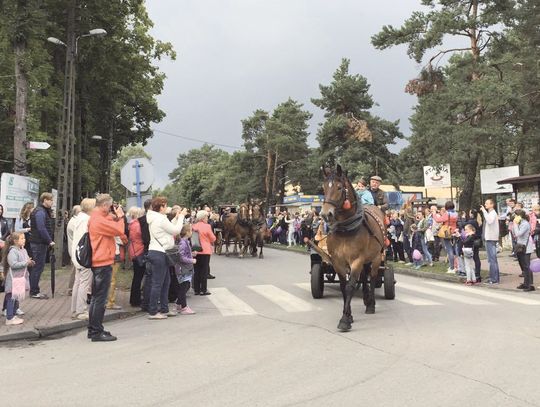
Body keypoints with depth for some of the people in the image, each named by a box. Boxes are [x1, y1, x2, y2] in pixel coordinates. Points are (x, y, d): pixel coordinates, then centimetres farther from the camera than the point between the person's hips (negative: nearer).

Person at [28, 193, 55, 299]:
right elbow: (41, 229, -23)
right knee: (38, 267, -5)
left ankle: (34, 290, 20)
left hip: (41, 243, 10)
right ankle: (34, 292, 1)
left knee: (38, 267, 13)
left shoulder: (44, 211, 17)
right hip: (39, 243, -10)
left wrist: (49, 240, 8)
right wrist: (49, 241, -17)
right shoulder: (40, 212, -15)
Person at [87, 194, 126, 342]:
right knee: (100, 299, -5)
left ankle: (93, 330, 24)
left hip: (98, 263, 11)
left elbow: (110, 227, 17)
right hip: (103, 263, -11)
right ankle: (97, 332, -1)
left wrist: (114, 217, 6)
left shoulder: (95, 218, 14)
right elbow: (119, 230, -20)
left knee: (96, 297, 16)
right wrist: (120, 216, -6)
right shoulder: (99, 220, -19)